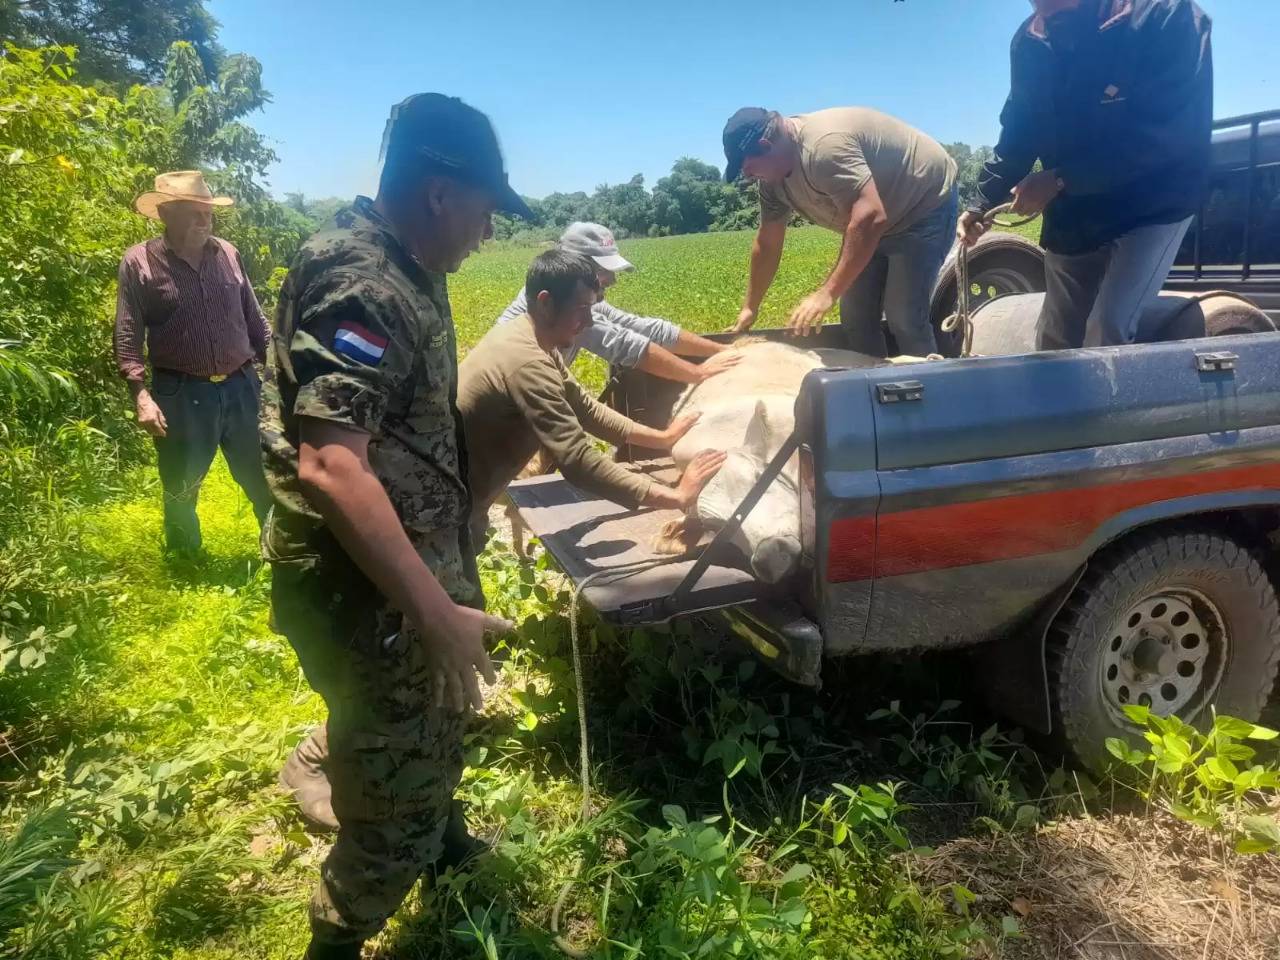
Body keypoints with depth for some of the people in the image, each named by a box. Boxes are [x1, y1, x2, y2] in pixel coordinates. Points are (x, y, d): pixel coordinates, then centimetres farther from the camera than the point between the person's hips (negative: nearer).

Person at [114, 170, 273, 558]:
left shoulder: (228, 254, 7)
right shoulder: (139, 261, -3)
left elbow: (254, 320, 14)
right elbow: (128, 337, -4)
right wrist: (141, 395, -13)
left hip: (240, 387, 3)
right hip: (181, 394, -2)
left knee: (263, 477, 10)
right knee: (181, 487, 12)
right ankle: (184, 560, 34)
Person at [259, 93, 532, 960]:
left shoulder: (407, 271, 8)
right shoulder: (359, 284, -25)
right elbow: (330, 466, -35)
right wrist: (438, 612, -34)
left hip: (417, 565, 10)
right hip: (371, 596, -10)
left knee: (437, 732, 32)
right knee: (393, 807, 7)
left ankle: (447, 841, 58)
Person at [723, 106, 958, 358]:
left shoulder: (825, 147, -34)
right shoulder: (774, 178, -5)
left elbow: (870, 218, -42)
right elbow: (767, 243, 6)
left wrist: (827, 293, -45)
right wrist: (750, 308, 8)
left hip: (925, 205, -9)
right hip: (880, 224, 9)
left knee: (905, 318, -16)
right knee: (856, 318, 5)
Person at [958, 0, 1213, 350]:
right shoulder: (1032, 42, -5)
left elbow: (1165, 134, -27)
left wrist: (1059, 180, -28)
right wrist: (983, 204, -10)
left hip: (1152, 206, -5)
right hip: (1072, 215, 6)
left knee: (1108, 331, -22)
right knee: (1053, 342, 12)